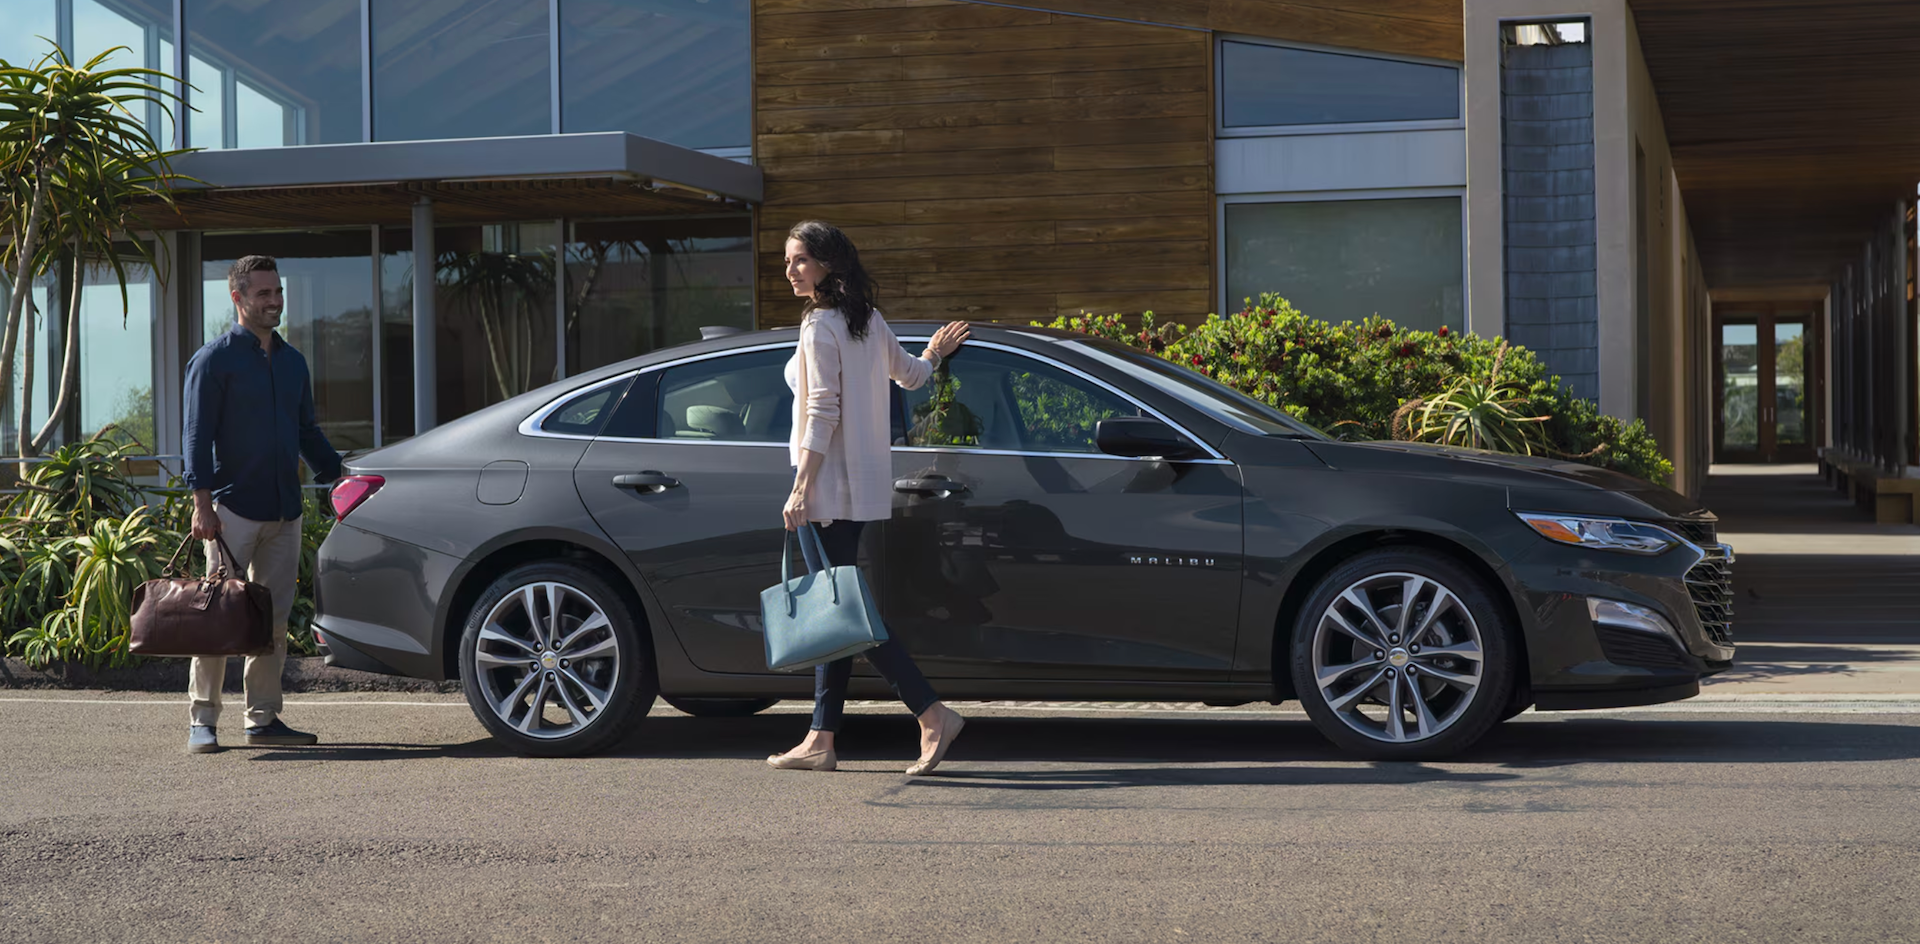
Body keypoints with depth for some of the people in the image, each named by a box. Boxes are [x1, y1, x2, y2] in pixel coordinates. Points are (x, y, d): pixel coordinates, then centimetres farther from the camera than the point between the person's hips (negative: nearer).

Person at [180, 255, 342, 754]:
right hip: (234, 509, -6)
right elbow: (198, 436, -7)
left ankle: (263, 718, 12)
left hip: (285, 511, 6)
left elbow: (307, 431, 23)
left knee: (274, 619, 6)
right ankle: (203, 720, 0)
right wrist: (203, 502, -15)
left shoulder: (292, 361, 16)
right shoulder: (214, 359, -3)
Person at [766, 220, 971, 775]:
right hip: (861, 488, 9)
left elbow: (823, 413, -19)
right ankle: (821, 739, 10)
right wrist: (934, 355, 51)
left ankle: (932, 714, -14)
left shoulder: (819, 325, -13)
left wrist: (801, 488, -20)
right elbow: (908, 374, 28)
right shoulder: (869, 322, 12)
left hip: (827, 486, -9)